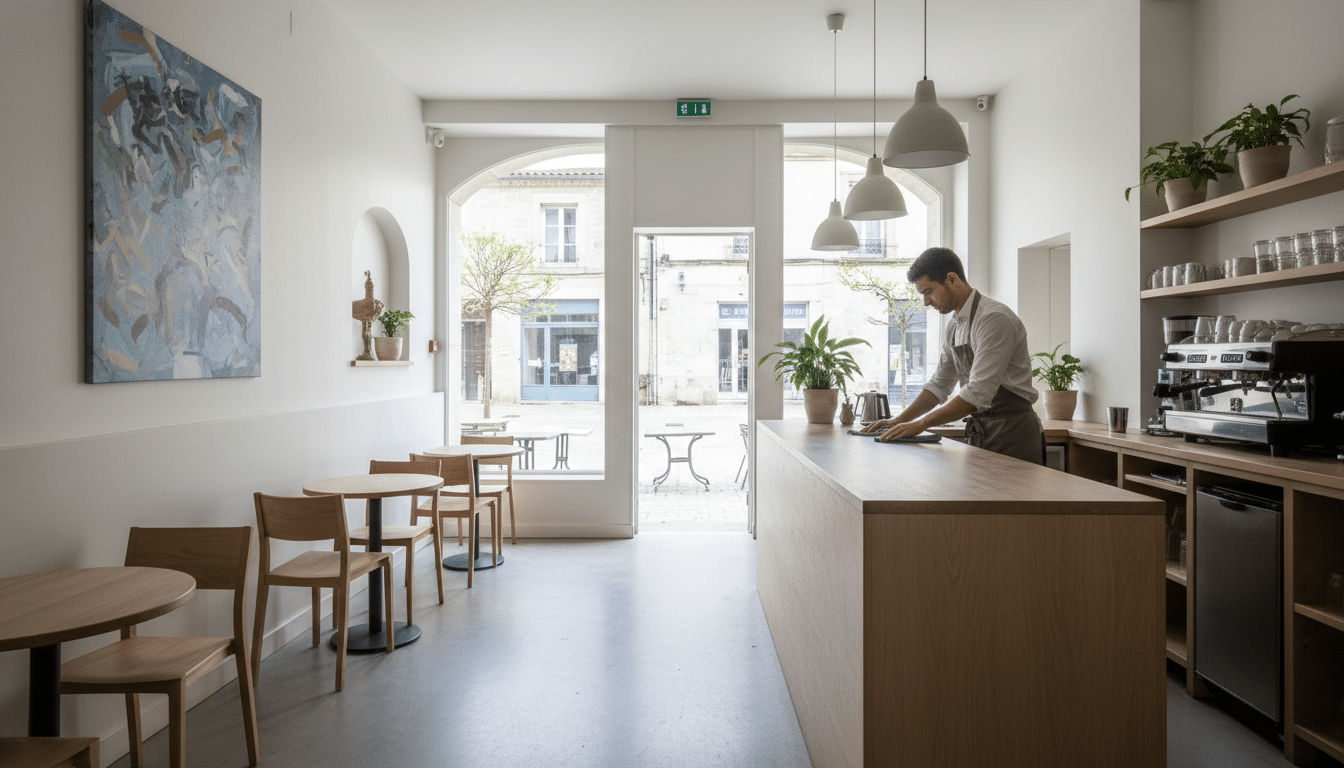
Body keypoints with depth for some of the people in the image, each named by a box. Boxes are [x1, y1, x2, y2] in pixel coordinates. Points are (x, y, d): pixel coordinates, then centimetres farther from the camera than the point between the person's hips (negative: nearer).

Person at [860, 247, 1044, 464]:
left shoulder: (994, 319, -17)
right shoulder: (954, 328, 11)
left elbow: (979, 393, -24)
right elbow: (939, 385, 18)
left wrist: (921, 424, -21)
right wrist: (898, 421, 7)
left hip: (1011, 435, -7)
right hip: (981, 436, 7)